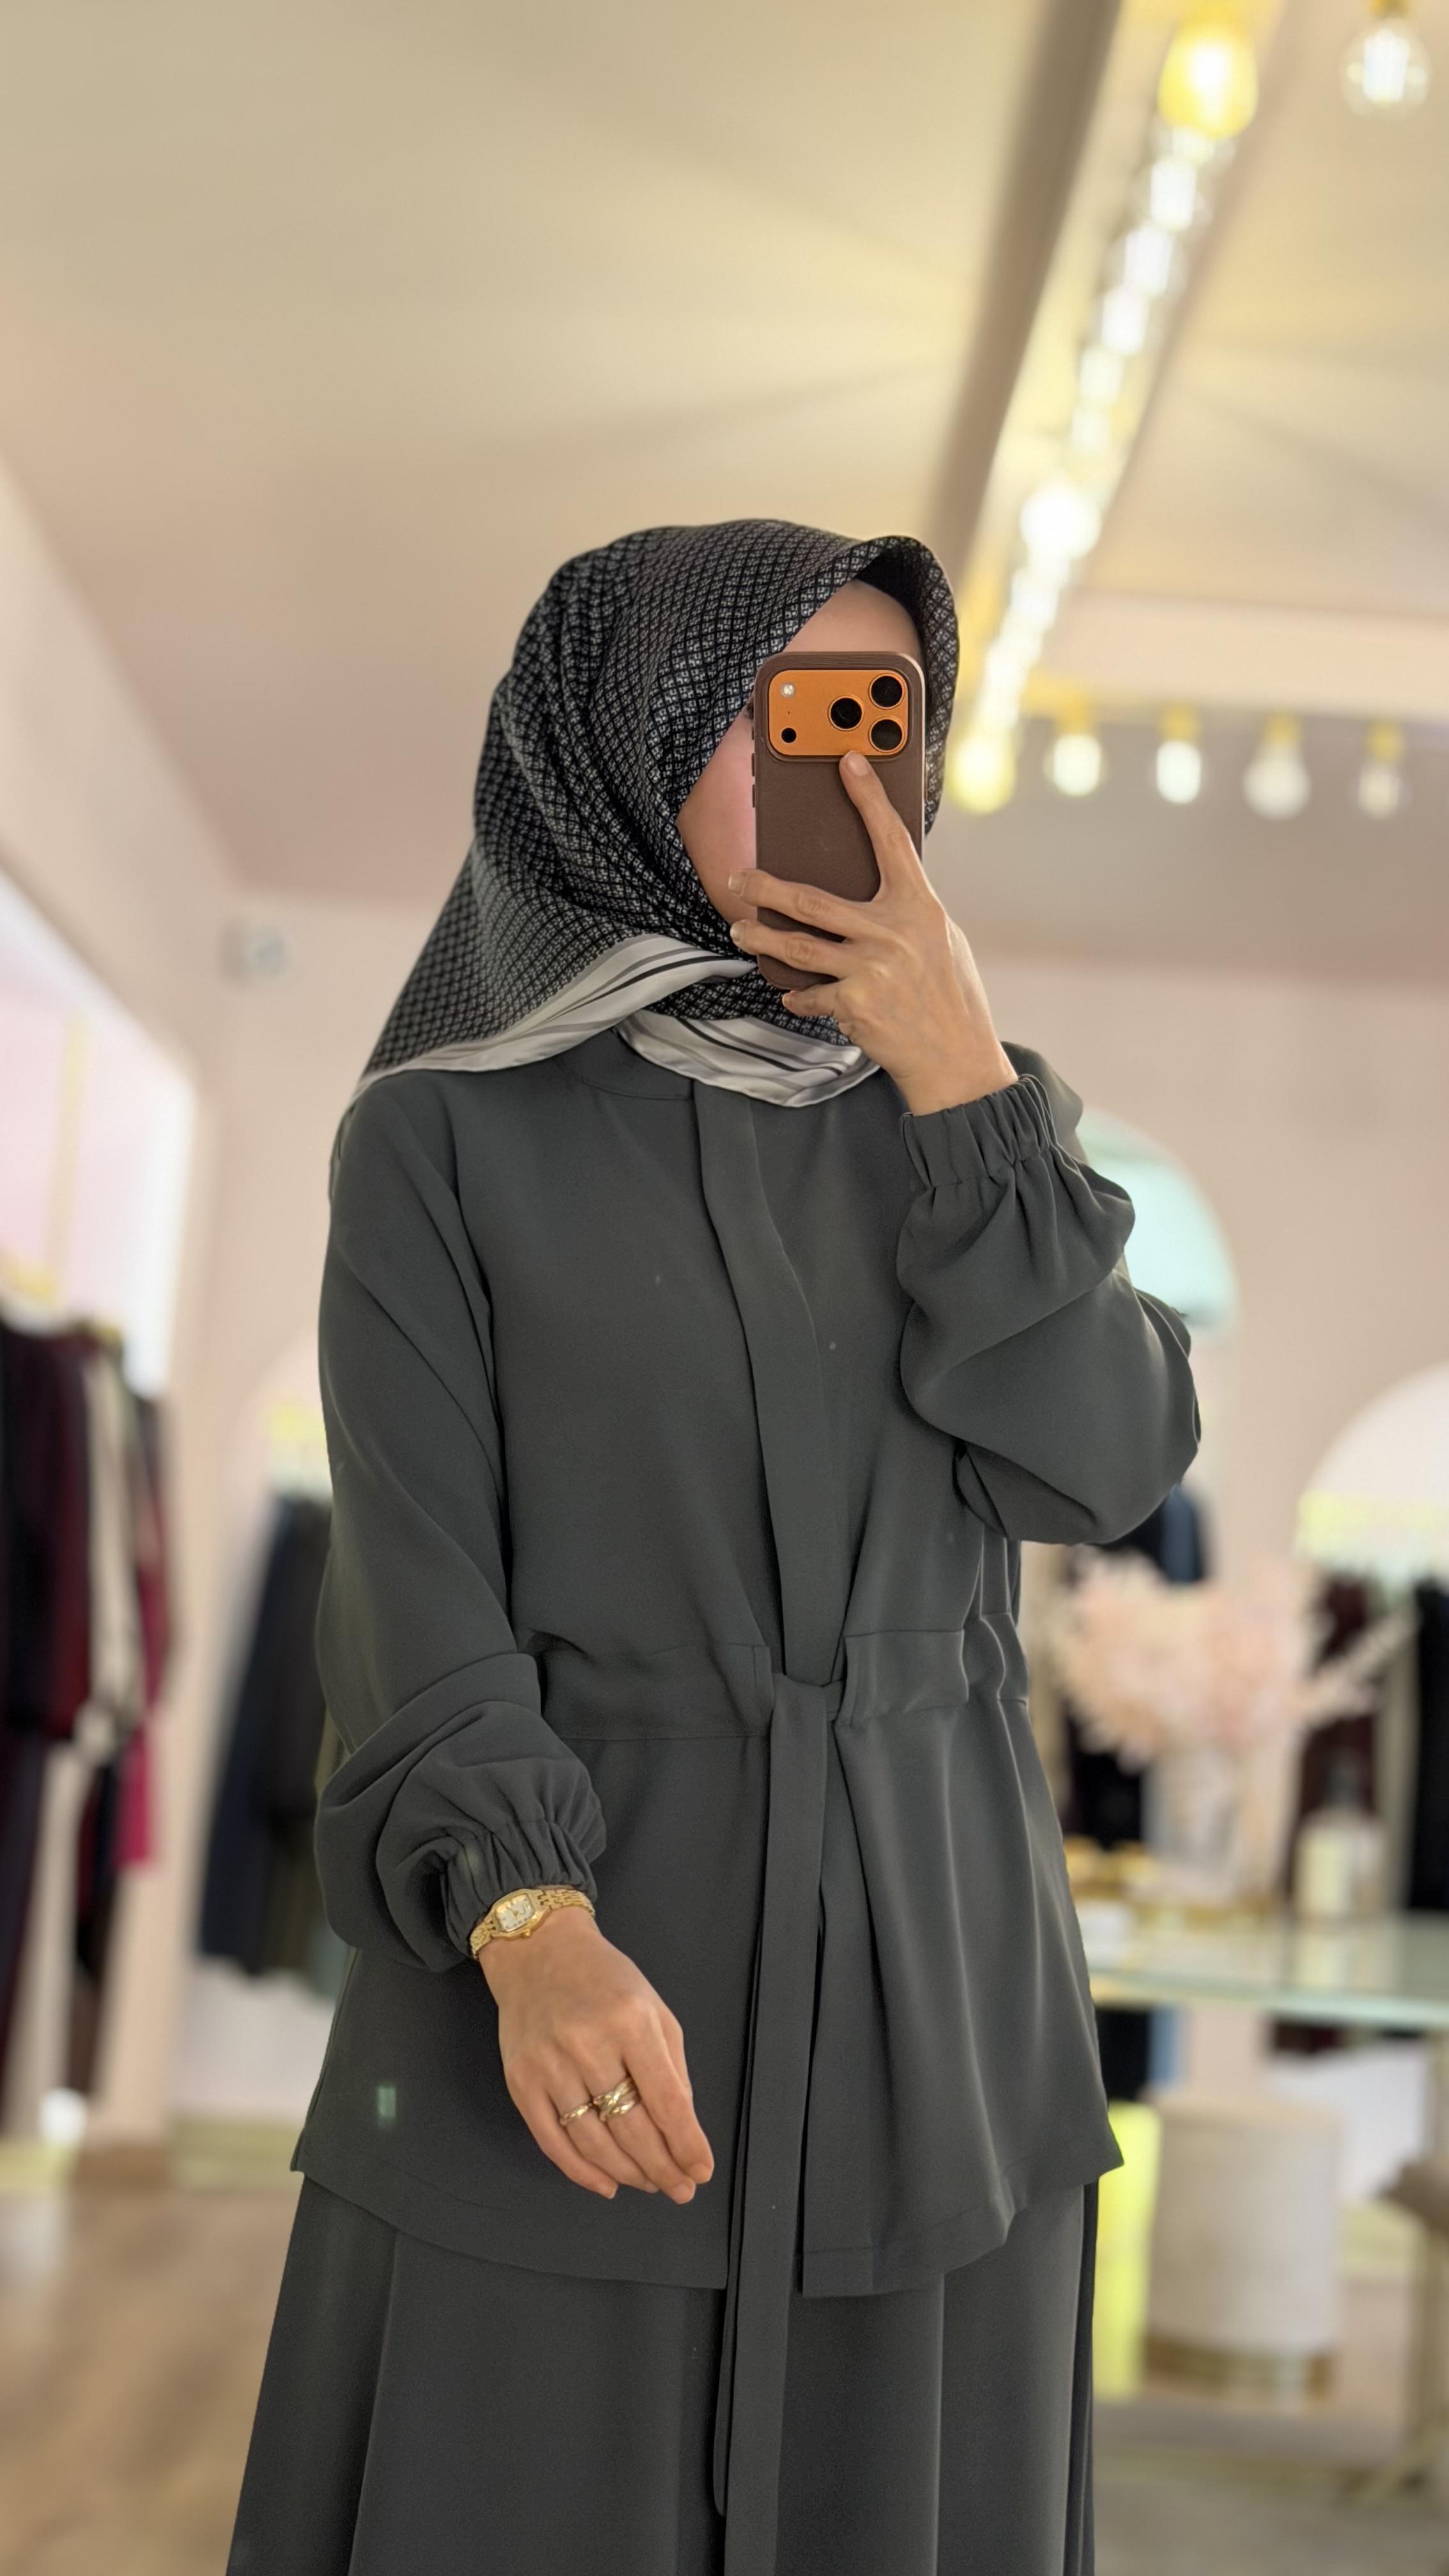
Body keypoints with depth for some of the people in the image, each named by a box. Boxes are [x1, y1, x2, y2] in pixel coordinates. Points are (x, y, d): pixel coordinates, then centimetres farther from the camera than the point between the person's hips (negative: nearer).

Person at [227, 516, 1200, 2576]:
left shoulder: (958, 1111, 9)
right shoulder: (445, 1134, -1)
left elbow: (1099, 1462, -4)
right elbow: (418, 1575, -10)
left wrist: (959, 1073, -11)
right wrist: (529, 1926, -25)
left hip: (932, 1979, 3)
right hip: (577, 1966, -3)